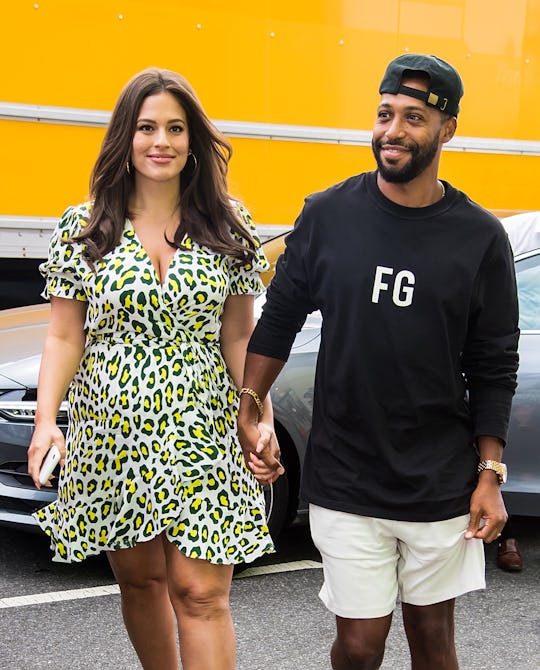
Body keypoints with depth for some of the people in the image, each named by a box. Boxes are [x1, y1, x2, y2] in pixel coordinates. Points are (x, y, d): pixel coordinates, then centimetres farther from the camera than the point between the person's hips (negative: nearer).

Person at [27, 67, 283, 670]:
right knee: (139, 580, 14)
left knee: (200, 595, -3)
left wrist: (263, 422, -4)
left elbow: (239, 339, 6)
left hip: (202, 435, -1)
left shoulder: (229, 230, 3)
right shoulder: (83, 229, 1)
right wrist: (45, 420, -12)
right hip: (113, 434, 1)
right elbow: (64, 338, 2)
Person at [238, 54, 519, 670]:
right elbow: (279, 318, 6)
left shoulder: (479, 237, -3)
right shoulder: (328, 215, -3)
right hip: (343, 482, 0)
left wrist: (490, 474, -2)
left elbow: (493, 367, 1)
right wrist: (247, 411, -2)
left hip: (441, 487, 1)